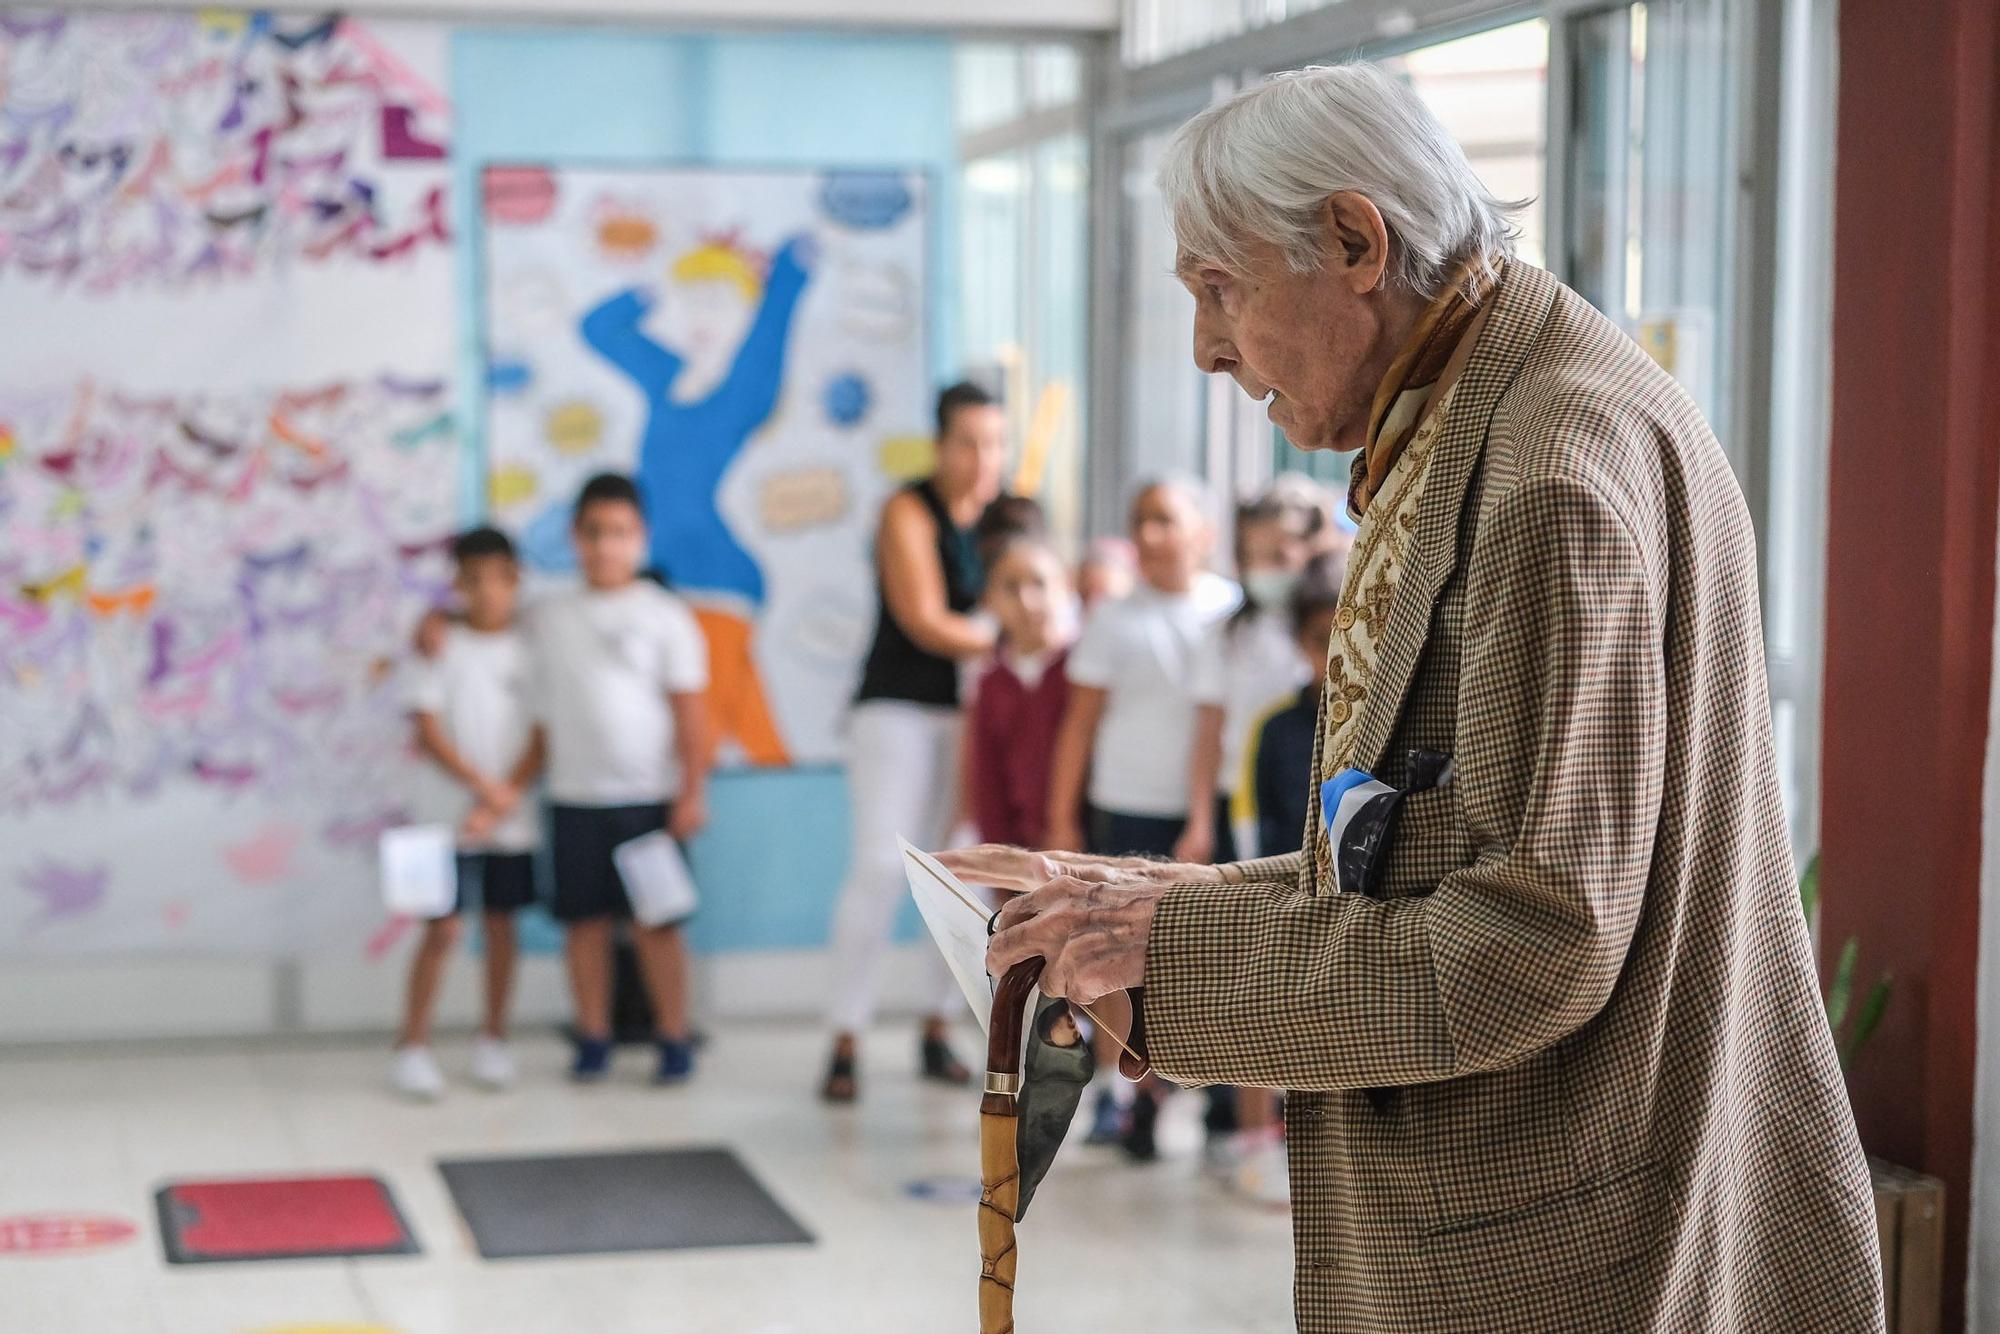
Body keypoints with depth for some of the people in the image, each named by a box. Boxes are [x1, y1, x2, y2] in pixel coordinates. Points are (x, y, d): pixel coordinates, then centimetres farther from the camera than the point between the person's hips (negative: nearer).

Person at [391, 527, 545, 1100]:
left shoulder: (529, 648, 3)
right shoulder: (442, 646, -1)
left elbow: (541, 737, 0)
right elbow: (429, 733, -5)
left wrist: (503, 802, -10)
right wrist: (485, 786, -14)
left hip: (511, 816, 2)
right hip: (448, 814, -2)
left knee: (499, 924, 8)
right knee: (442, 928, -5)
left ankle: (493, 1038, 20)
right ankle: (413, 1043, 2)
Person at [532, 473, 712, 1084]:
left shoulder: (663, 615, 0)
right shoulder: (547, 616, 8)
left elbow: (690, 709, -1)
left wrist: (692, 791, -7)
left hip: (647, 796, -2)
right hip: (574, 798, 3)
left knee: (655, 921, -1)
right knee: (585, 920, 4)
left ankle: (674, 1039, 6)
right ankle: (593, 1040, 11)